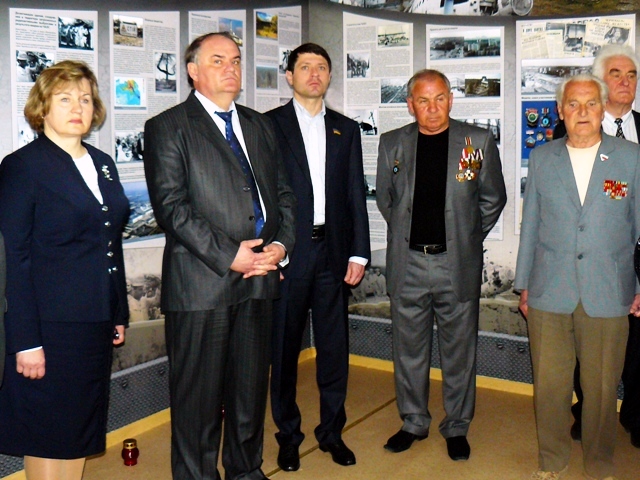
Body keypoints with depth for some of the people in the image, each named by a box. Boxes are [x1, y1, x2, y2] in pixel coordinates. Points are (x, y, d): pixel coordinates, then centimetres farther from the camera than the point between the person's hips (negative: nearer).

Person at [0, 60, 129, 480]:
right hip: (51, 326, -6)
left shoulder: (103, 164, 13)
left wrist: (120, 314, 13)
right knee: (48, 435, 5)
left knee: (82, 429, 15)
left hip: (97, 323, 6)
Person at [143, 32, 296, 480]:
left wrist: (280, 244, -1)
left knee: (251, 387, 16)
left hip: (259, 277, 6)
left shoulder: (260, 125, 17)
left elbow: (283, 192, 16)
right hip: (201, 282, -5)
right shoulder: (168, 128, -2)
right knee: (199, 394, 5)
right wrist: (228, 256, -15)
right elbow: (171, 206, -11)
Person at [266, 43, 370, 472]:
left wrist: (359, 253, 3)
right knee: (284, 349, 7)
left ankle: (332, 431, 26)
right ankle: (288, 435, 23)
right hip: (288, 254, -3)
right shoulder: (269, 125, 2)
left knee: (335, 348, 9)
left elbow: (356, 194, 9)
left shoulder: (346, 129, 12)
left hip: (334, 253, 3)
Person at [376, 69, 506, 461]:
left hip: (458, 265, -1)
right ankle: (413, 422, 29)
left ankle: (457, 427, 26)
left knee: (459, 351, 8)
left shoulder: (479, 141, 1)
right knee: (409, 350, 11)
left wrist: (469, 237, 8)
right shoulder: (392, 143, 6)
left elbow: (494, 198, 9)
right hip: (407, 263, 2)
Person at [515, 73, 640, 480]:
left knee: (602, 389, 9)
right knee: (549, 385, 8)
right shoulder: (542, 158, 7)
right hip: (549, 295, 1)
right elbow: (530, 225, 10)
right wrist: (524, 285, 10)